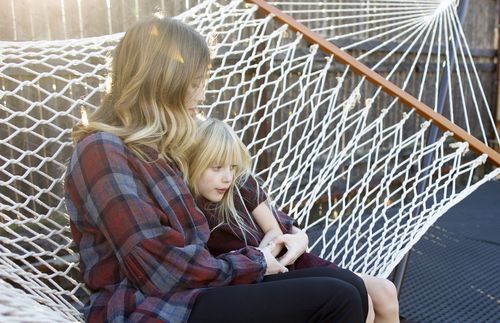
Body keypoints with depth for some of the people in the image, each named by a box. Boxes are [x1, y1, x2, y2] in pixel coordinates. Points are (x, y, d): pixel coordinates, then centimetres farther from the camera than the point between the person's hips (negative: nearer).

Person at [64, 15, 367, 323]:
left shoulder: (154, 146, 15)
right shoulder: (102, 152, -14)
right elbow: (160, 272, -19)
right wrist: (253, 263, -7)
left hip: (186, 289, 8)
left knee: (344, 286, -7)